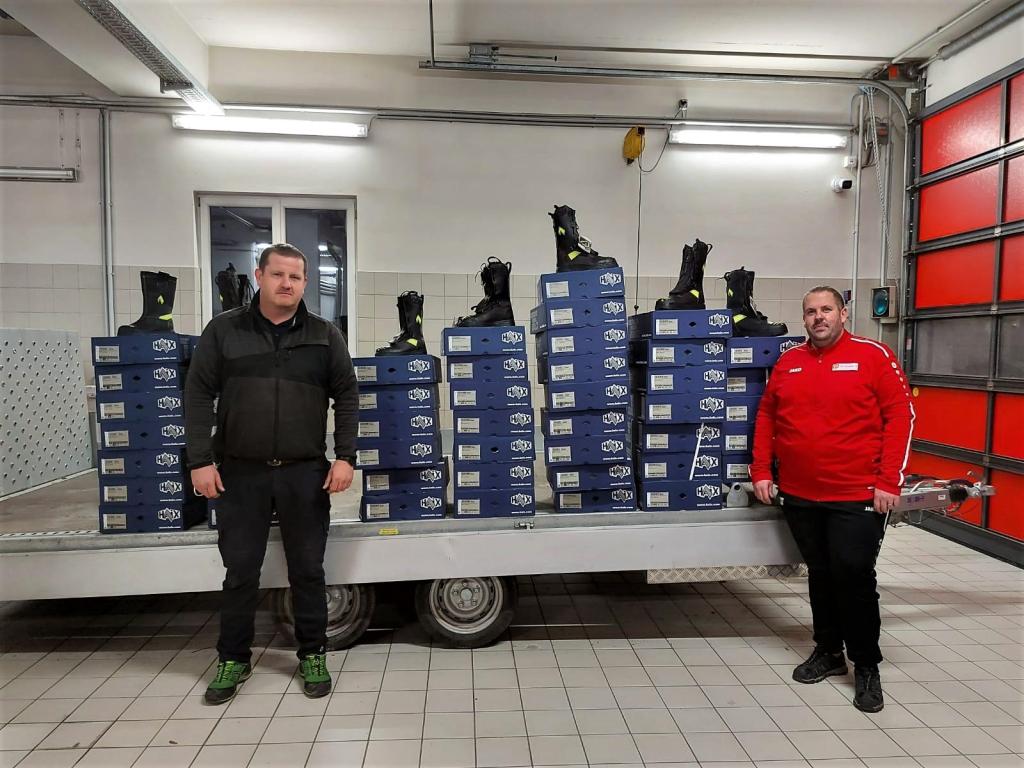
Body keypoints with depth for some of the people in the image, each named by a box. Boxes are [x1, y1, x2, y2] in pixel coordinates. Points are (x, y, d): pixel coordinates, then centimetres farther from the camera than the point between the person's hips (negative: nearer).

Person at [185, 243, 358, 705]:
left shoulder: (324, 336, 5)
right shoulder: (224, 330, 3)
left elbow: (347, 397, 4)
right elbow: (199, 395, 1)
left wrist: (345, 456, -5)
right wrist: (200, 460, -6)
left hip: (305, 473, 0)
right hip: (240, 473, 0)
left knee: (308, 569, 9)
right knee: (240, 571, 9)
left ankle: (312, 655, 26)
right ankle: (234, 659, 28)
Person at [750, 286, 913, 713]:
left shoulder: (873, 356, -4)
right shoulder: (787, 363, 8)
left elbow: (900, 416, -7)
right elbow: (766, 418, 12)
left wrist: (889, 482, -13)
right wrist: (761, 472, 5)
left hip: (858, 496, -4)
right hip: (799, 495, 4)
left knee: (854, 577, 1)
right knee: (820, 574, 16)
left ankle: (867, 666, 19)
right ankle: (828, 652, 32)